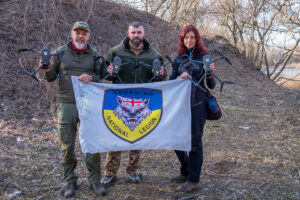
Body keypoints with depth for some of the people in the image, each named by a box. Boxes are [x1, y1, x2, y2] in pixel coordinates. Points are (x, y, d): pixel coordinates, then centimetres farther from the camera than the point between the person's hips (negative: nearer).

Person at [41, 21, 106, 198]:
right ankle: (70, 181, 20)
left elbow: (102, 77, 7)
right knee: (67, 145, 5)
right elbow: (52, 77, 9)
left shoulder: (94, 54, 6)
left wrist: (91, 78, -14)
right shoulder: (60, 52, 5)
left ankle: (95, 180, 15)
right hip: (67, 105, 0)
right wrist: (47, 70, -13)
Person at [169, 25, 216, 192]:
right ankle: (185, 172, 29)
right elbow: (171, 81, 7)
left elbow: (212, 86, 1)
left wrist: (211, 74, -20)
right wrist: (180, 77, -14)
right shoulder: (179, 59, 10)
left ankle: (194, 180, 12)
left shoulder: (204, 57, 1)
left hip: (198, 104, -4)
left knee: (195, 141, -1)